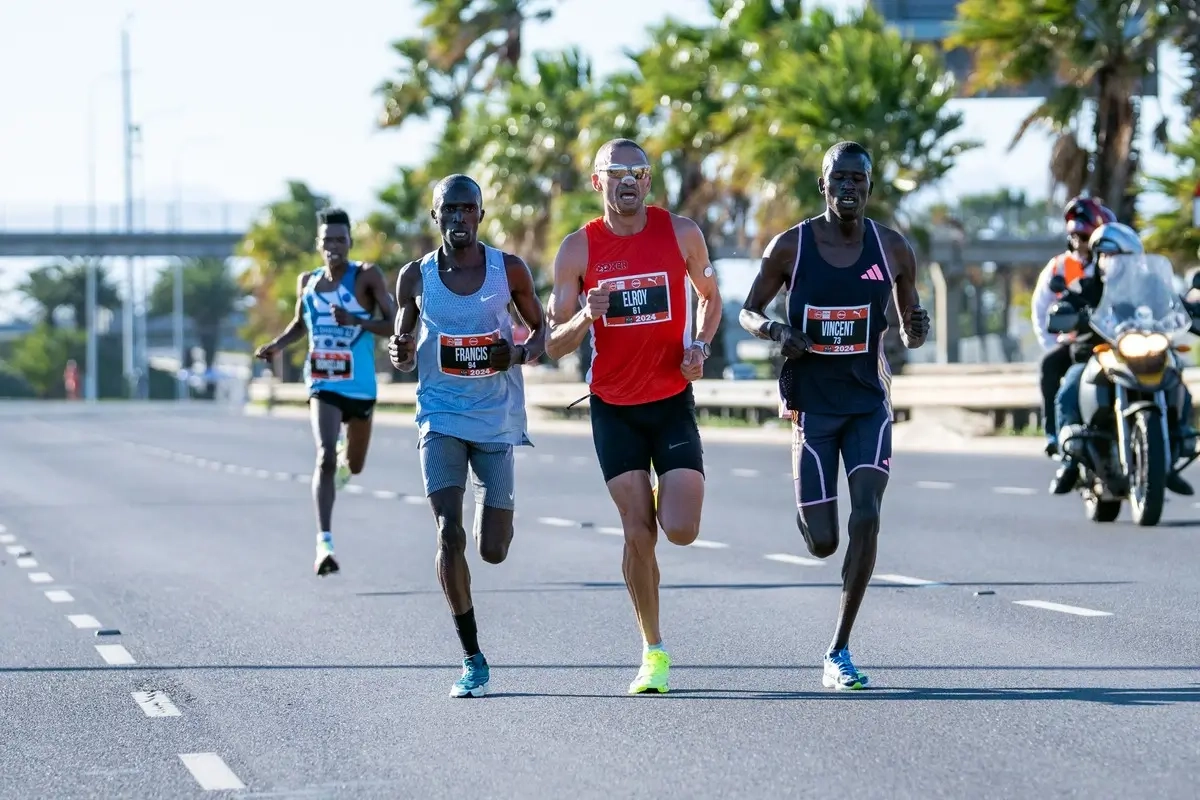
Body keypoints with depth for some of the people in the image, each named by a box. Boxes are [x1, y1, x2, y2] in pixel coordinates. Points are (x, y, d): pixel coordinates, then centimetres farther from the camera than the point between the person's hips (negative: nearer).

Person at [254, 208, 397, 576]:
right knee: (325, 456, -21)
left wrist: (356, 322, -29)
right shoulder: (307, 282, 4)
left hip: (360, 386, 0)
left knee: (353, 465, 18)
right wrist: (277, 345, 3)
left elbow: (394, 324, -13)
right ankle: (324, 542, -24)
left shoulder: (367, 276, -8)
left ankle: (342, 461, 58)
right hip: (323, 384, 0)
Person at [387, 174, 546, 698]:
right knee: (449, 536, -17)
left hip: (497, 420, 0)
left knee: (493, 551, 4)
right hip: (441, 419, 0)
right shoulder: (416, 277, -1)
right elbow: (404, 353, 10)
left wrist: (521, 355, -13)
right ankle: (472, 660, -8)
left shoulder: (509, 271, -3)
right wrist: (400, 354, -14)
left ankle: (497, 516, 44)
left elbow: (541, 329, 9)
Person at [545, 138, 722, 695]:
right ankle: (653, 652, 12)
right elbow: (554, 345, -3)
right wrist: (584, 318, -25)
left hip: (672, 400, 0)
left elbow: (709, 294, 15)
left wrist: (700, 346, -4)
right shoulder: (578, 249, -5)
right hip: (613, 407, 0)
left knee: (681, 530, -11)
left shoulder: (681, 232, -3)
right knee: (638, 535, -3)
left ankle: (668, 495, 27)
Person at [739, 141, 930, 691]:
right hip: (813, 406, -1)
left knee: (867, 516, -18)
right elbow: (747, 312, 6)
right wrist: (776, 331, -17)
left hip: (869, 404, 1)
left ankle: (839, 651, -8)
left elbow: (908, 333, 10)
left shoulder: (893, 250, -1)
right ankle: (810, 515, 41)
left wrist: (917, 331, -15)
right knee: (822, 543, -2)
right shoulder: (790, 247, -6)